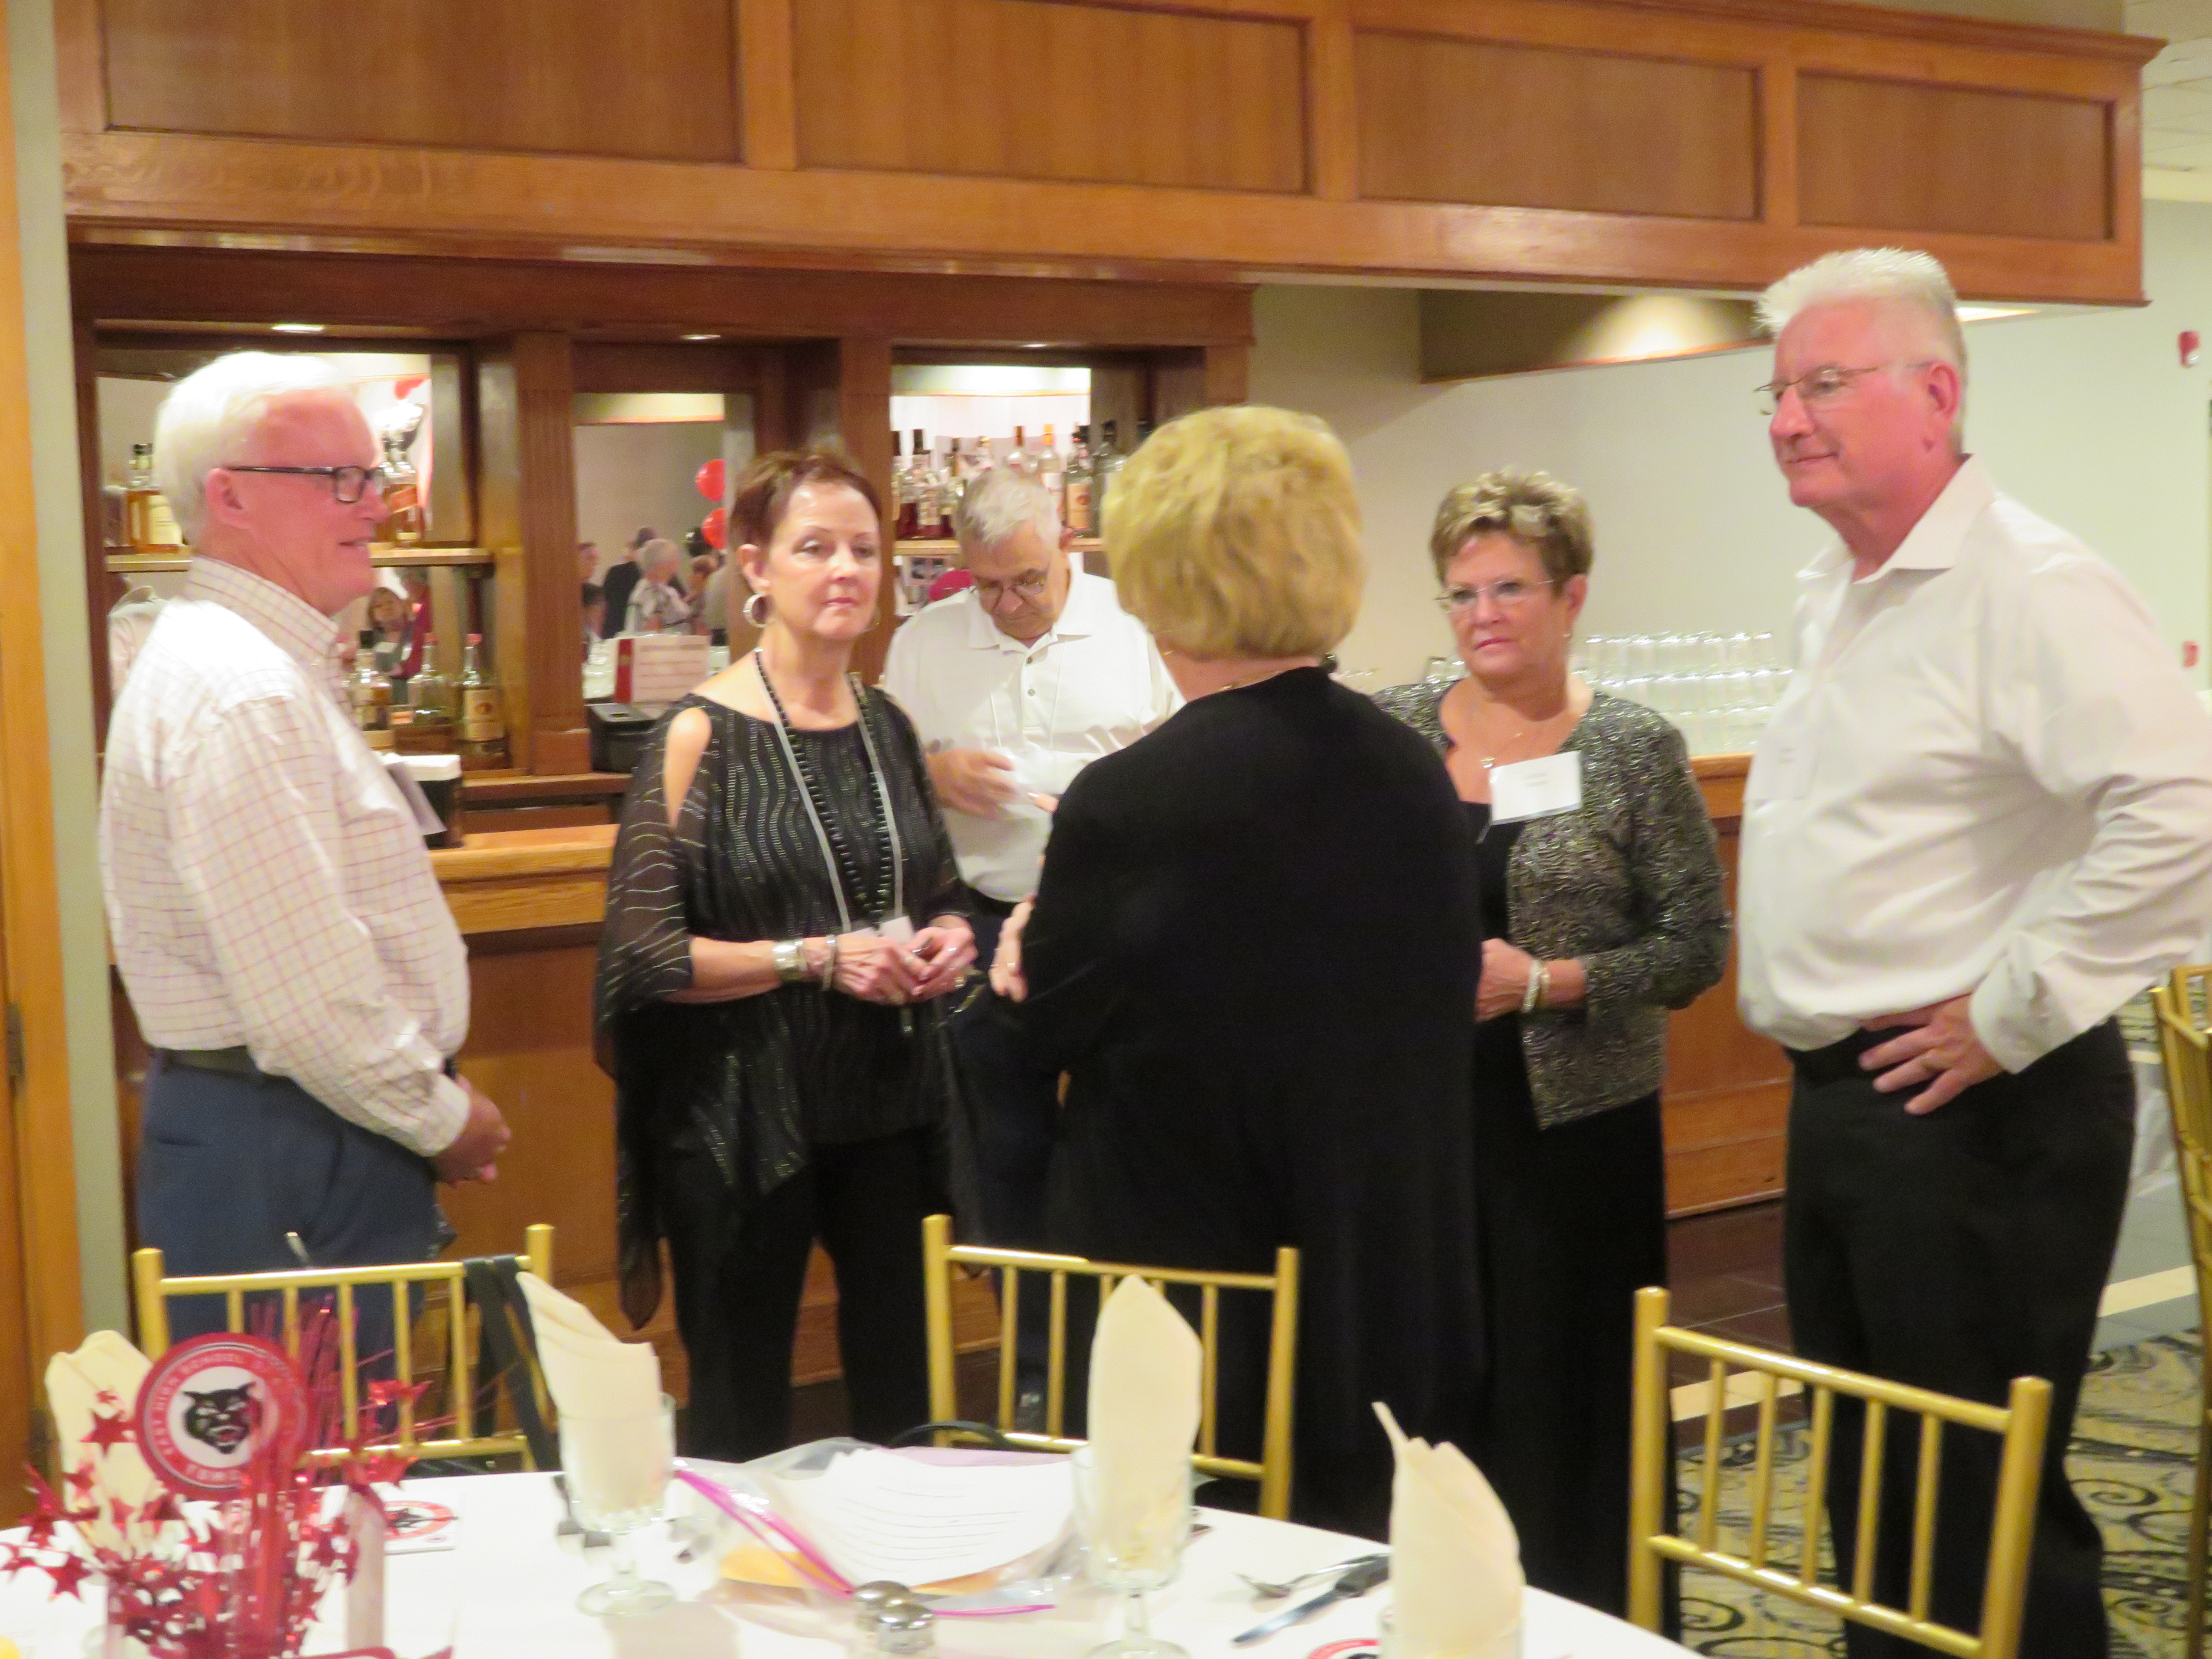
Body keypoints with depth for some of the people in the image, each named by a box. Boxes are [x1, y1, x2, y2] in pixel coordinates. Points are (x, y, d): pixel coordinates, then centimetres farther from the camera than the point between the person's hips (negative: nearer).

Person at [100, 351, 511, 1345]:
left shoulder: (268, 665, 15)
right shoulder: (240, 694, -19)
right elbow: (305, 991, -24)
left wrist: (435, 1103, 14)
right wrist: (441, 1120, -10)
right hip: (282, 1168, -10)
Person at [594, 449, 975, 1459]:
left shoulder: (886, 729, 9)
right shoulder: (700, 737, -9)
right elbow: (645, 952, -14)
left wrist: (947, 939, 1)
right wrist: (816, 959, -21)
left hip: (888, 1110, 6)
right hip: (745, 1122, -5)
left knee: (903, 1398, 14)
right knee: (742, 1413, 7)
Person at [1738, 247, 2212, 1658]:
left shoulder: (2030, 587, -16)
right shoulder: (1834, 596, 13)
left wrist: (2012, 1012, -20)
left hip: (1973, 1114, -9)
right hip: (1840, 1100, 9)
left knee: (1982, 1508, 0)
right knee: (1870, 1487, 19)